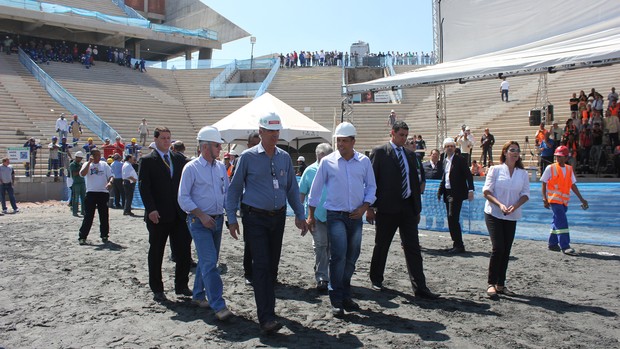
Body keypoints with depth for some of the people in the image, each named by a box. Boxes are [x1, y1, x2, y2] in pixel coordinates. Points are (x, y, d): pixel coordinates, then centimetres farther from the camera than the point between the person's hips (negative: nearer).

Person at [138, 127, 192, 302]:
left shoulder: (179, 159, 12)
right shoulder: (147, 161, -1)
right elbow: (143, 187, -8)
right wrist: (151, 209, -17)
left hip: (179, 214, 4)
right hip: (158, 215, -4)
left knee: (184, 251, 4)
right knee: (156, 253, 8)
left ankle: (181, 286, 19)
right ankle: (157, 290, 19)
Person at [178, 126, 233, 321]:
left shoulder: (221, 167, 9)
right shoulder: (191, 168, -8)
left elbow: (227, 192, 17)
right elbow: (183, 198, -9)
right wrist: (201, 215, -17)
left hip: (217, 220, 6)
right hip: (199, 222, -6)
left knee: (207, 261, 15)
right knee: (209, 263, -11)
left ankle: (198, 295, 31)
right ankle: (218, 306, -11)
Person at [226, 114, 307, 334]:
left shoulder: (285, 157, 7)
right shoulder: (248, 157, -4)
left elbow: (292, 188, 13)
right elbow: (234, 189, 0)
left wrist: (300, 215, 9)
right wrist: (232, 218, -5)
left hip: (278, 217, 4)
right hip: (255, 218, -4)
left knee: (273, 265, 13)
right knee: (261, 265, -9)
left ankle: (268, 305, 31)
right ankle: (266, 317, -9)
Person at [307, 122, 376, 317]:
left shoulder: (364, 161, 4)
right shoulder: (327, 162, -2)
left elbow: (371, 186, 12)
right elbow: (316, 189, 4)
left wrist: (364, 207, -3)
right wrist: (311, 215, 5)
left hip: (356, 216, 3)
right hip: (335, 215, -3)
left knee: (351, 257, 8)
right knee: (339, 255, -13)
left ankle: (345, 295, 24)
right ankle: (336, 300, -4)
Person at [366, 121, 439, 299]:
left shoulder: (410, 154, 13)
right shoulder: (379, 152, -2)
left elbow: (415, 182, 16)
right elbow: (372, 180, -5)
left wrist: (418, 208, 13)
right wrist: (370, 207, -10)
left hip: (408, 207, 5)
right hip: (387, 207, -4)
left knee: (413, 248, 2)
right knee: (381, 246, 8)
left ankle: (420, 287, 4)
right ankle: (376, 279, 26)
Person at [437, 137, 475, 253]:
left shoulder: (460, 160, -7)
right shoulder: (445, 161, 14)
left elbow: (468, 175, -11)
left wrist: (470, 190, -20)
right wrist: (440, 190, 17)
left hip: (456, 193, -8)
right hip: (448, 193, 8)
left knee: (453, 218, -11)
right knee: (451, 220, 9)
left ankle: (459, 245, -4)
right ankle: (456, 245, 16)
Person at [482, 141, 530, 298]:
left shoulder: (523, 174, 8)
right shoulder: (495, 170, -1)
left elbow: (525, 194, 5)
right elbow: (486, 191, -5)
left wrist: (515, 206, -13)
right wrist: (500, 204, -19)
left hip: (512, 216, 4)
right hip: (494, 214, -4)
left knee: (506, 250, 5)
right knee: (498, 248, -12)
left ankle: (501, 284, 15)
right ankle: (491, 284, 0)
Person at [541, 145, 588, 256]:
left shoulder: (569, 169, 10)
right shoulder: (550, 168, -4)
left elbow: (573, 185, 13)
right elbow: (544, 184, -3)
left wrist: (581, 199, 9)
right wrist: (545, 199, -9)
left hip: (564, 200, 5)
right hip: (554, 199, -5)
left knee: (557, 222, 11)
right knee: (562, 222, -13)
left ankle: (553, 244, 22)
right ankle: (565, 246, -13)